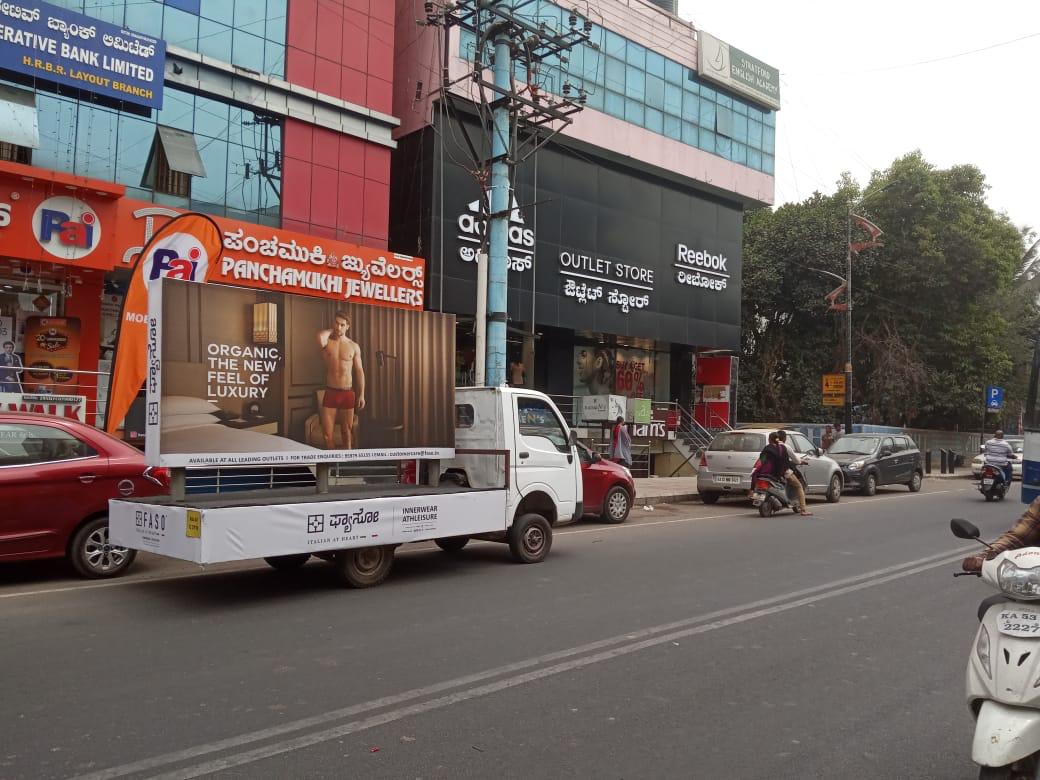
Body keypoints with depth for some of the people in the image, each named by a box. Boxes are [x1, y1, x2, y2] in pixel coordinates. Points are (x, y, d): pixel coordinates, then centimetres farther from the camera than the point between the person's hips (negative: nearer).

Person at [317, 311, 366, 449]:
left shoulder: (354, 346, 3)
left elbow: (359, 371, 5)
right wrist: (331, 330, -6)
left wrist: (361, 395, 1)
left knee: (347, 432, 8)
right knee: (327, 434, -2)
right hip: (330, 393, 0)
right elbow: (320, 337, -27)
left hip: (348, 393, 1)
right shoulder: (327, 342, -1)